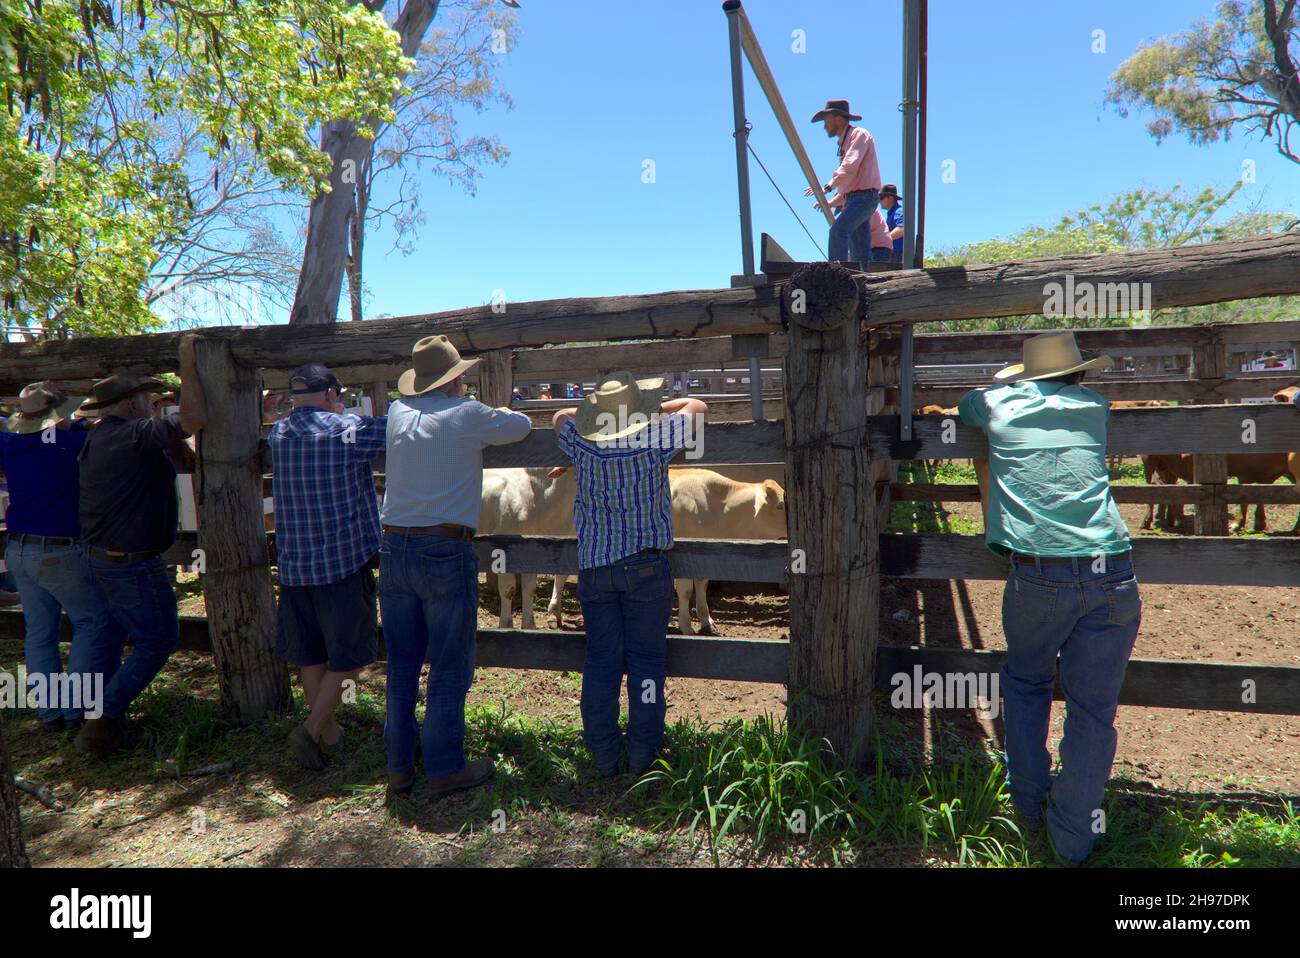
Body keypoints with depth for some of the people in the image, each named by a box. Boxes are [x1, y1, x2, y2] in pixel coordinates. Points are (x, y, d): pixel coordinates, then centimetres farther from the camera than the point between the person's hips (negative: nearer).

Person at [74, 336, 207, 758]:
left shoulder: (95, 439, 9)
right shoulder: (134, 436, -21)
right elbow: (193, 420, -31)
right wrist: (187, 361, -23)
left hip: (101, 558, 10)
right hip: (132, 564, -10)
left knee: (108, 637, 18)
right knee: (158, 640, 2)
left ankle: (100, 722, 28)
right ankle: (104, 720, 4)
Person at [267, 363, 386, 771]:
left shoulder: (277, 435, 6)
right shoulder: (349, 431, -11)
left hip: (293, 565, 6)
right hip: (344, 561, -6)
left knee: (309, 655, 15)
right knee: (347, 656, 7)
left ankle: (328, 732, 27)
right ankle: (311, 729, 1)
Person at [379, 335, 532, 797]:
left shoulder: (397, 412, 8)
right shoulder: (467, 415, -5)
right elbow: (522, 425, 9)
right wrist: (498, 413, 30)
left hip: (394, 549, 6)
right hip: (446, 551, -6)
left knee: (401, 667, 14)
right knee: (450, 668, 6)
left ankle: (398, 768, 24)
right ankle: (445, 769, 14)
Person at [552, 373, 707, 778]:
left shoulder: (581, 446, -3)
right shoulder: (655, 440, -10)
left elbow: (561, 417, 20)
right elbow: (697, 406, 7)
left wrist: (597, 412, 24)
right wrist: (653, 410, 17)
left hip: (593, 566, 3)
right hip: (646, 565, -2)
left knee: (600, 662, 8)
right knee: (647, 660, 5)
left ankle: (604, 755, 14)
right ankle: (643, 753, 10)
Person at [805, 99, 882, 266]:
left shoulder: (859, 134, -4)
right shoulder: (844, 141, 25)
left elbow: (850, 166, -20)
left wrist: (828, 186, -26)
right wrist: (831, 202, 22)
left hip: (865, 196, -9)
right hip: (853, 198, 9)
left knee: (838, 230, -28)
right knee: (860, 255, 5)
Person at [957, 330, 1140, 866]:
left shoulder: (999, 404, 13)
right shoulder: (1095, 406, 16)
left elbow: (964, 404, 37)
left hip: (1036, 575, -1)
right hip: (1111, 575, 1)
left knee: (1025, 683, 23)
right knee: (1093, 709, 10)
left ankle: (1028, 805, 28)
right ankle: (1073, 840, 18)